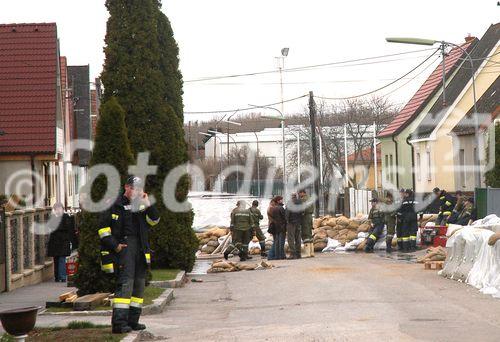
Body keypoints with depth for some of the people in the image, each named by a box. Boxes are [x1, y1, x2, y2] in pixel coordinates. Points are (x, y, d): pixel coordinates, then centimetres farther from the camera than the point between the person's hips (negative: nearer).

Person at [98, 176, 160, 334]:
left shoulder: (142, 206, 15)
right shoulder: (115, 205, 0)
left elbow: (154, 220, 3)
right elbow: (103, 227, -3)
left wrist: (147, 204, -9)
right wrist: (114, 245, -9)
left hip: (141, 249, 7)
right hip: (123, 247, -7)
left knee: (139, 283, 9)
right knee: (125, 282, -16)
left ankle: (133, 321, 17)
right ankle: (118, 322, -19)